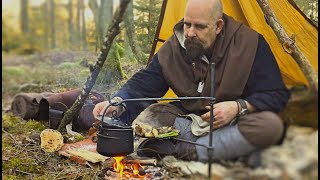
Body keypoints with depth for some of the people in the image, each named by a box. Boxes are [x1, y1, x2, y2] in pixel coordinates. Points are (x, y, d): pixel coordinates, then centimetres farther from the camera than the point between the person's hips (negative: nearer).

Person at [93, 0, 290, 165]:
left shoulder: (250, 43, -17)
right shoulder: (173, 48, -10)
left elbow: (277, 95, -14)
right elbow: (143, 83, -10)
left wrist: (239, 107, -30)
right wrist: (118, 102, -30)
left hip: (234, 124, -1)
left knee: (271, 125, -34)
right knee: (147, 114, -22)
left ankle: (184, 151, -27)